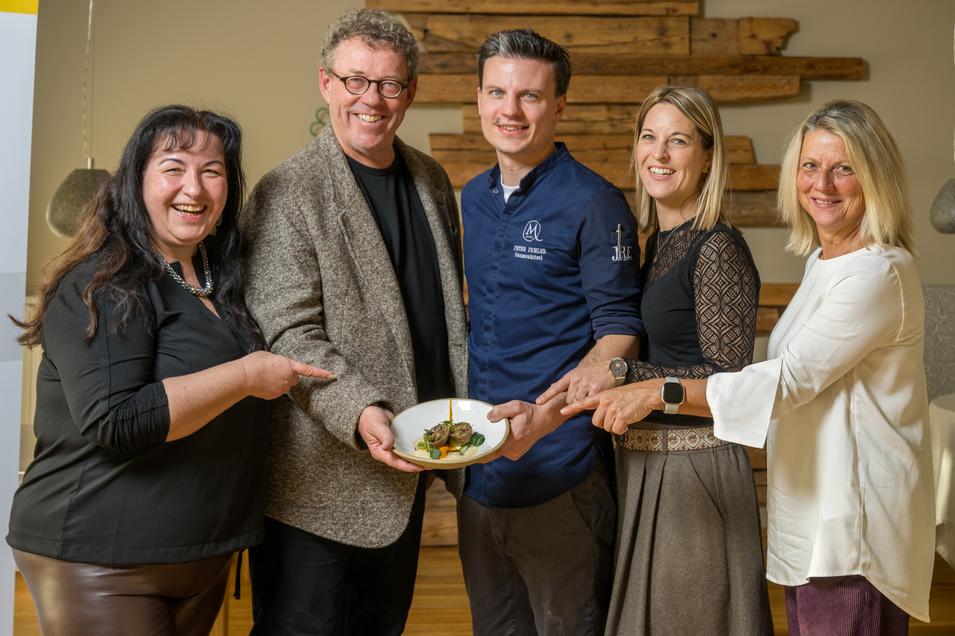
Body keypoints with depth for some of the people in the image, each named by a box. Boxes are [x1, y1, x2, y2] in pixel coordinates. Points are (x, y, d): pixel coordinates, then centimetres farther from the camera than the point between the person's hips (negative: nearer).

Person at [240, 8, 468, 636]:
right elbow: (290, 335, -18)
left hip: (408, 466, 7)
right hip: (325, 481, -6)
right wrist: (359, 413, -31)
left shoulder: (432, 179, 8)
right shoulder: (287, 194, -13)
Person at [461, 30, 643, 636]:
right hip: (479, 465, 7)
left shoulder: (594, 203, -11)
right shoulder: (474, 197, 9)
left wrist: (545, 411, -27)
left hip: (560, 471, -6)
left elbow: (618, 332, -13)